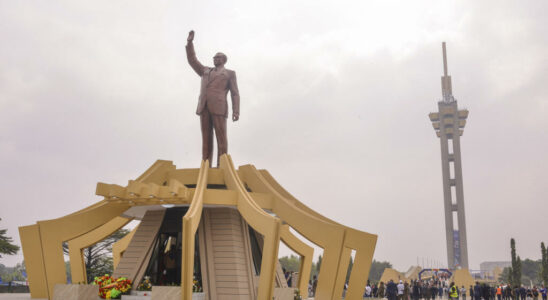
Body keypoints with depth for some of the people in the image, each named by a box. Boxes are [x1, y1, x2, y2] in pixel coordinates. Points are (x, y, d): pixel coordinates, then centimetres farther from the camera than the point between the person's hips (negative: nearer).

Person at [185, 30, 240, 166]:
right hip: (204, 107, 4)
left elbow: (235, 94, 7)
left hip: (218, 107, -4)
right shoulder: (206, 71, 31)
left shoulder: (230, 73, 17)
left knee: (221, 138, -11)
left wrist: (236, 111, -8)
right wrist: (190, 42, 15)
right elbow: (192, 60, 24)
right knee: (206, 139, -2)